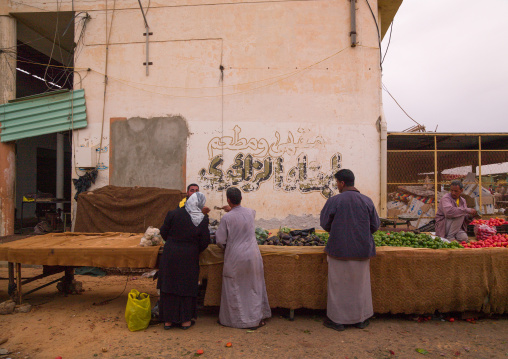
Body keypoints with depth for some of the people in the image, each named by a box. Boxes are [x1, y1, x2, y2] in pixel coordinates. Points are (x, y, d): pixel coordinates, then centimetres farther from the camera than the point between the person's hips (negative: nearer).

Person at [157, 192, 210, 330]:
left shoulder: (173, 214, -10)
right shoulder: (203, 219, -10)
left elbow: (164, 232, -1)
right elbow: (205, 242, -5)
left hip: (170, 255, 1)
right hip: (189, 257, -1)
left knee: (169, 285, 13)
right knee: (187, 286, 13)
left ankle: (168, 320, 23)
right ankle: (185, 320, 21)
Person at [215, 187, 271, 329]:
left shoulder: (226, 218, -15)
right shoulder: (250, 212, -2)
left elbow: (220, 240, -10)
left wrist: (224, 246, 14)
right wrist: (232, 210, 34)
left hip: (235, 257, -3)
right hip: (252, 255, 4)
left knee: (234, 290, 12)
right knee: (254, 288, 15)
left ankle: (233, 319, 23)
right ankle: (257, 318, 23)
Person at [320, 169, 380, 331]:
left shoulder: (334, 201, -12)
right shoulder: (367, 201, -3)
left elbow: (325, 224, -2)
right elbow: (375, 225, 6)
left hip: (339, 249, -3)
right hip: (362, 250, 3)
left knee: (338, 284, 9)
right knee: (360, 284, 16)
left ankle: (337, 320, 18)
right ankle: (361, 319, 27)